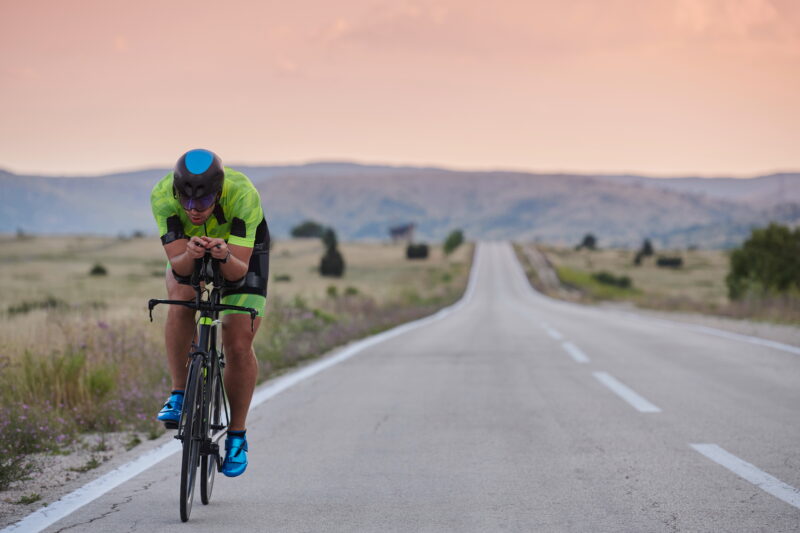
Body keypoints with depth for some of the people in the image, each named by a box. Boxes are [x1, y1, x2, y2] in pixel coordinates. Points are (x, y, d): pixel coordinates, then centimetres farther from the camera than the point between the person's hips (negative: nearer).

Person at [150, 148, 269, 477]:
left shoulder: (243, 195, -40)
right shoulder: (162, 195, -35)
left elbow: (238, 270, -37)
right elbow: (178, 266, -35)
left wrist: (225, 257, -58)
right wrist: (190, 255, -56)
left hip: (243, 249, -1)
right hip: (188, 247, 1)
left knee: (239, 345, -11)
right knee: (181, 298, -32)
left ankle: (237, 436, 7)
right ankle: (179, 394, -17)